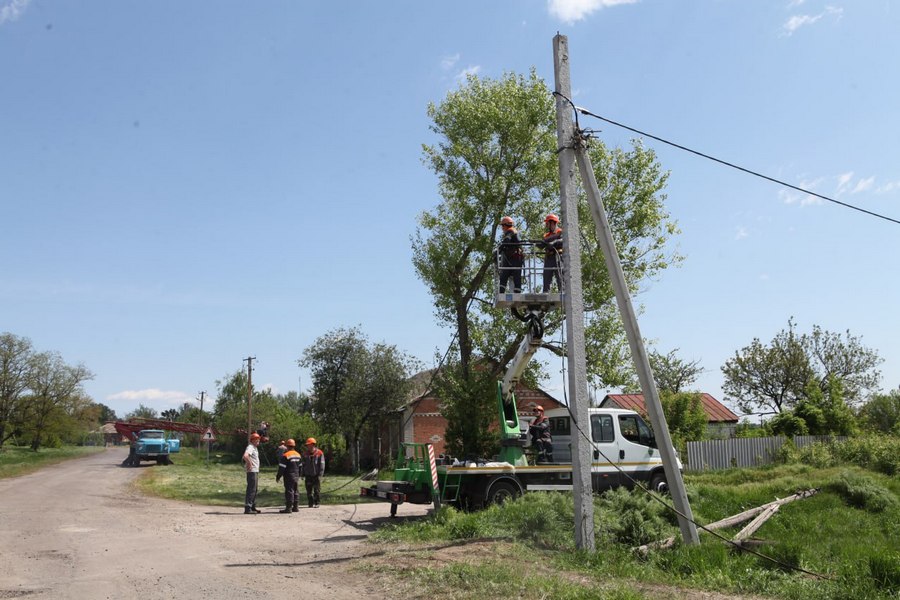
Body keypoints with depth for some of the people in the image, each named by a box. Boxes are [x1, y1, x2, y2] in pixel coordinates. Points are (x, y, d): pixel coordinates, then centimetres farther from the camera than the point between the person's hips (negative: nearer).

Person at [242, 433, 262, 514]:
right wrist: (250, 464, -24)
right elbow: (245, 456, -32)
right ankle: (247, 508, -10)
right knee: (251, 489, -10)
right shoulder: (250, 447, -14)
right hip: (252, 471, -11)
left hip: (256, 471, 11)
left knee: (255, 489, 15)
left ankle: (253, 507, 23)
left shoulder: (255, 448, 18)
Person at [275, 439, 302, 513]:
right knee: (295, 491, 12)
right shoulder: (298, 455, 13)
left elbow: (282, 468, -13)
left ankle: (288, 508, -9)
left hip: (289, 476, -8)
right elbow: (300, 467, 19)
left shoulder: (285, 455, -12)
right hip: (296, 476, 8)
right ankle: (295, 507, 16)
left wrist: (278, 476, -4)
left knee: (289, 491, -8)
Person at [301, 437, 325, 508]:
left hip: (316, 475, -4)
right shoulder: (306, 454, 8)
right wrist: (303, 475, 6)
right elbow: (304, 465, 12)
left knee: (316, 491, 1)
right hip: (308, 475, 4)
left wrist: (320, 475, -12)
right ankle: (310, 503, 13)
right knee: (309, 491, 4)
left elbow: (322, 465, -6)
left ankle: (316, 503, 10)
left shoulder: (319, 453, -5)